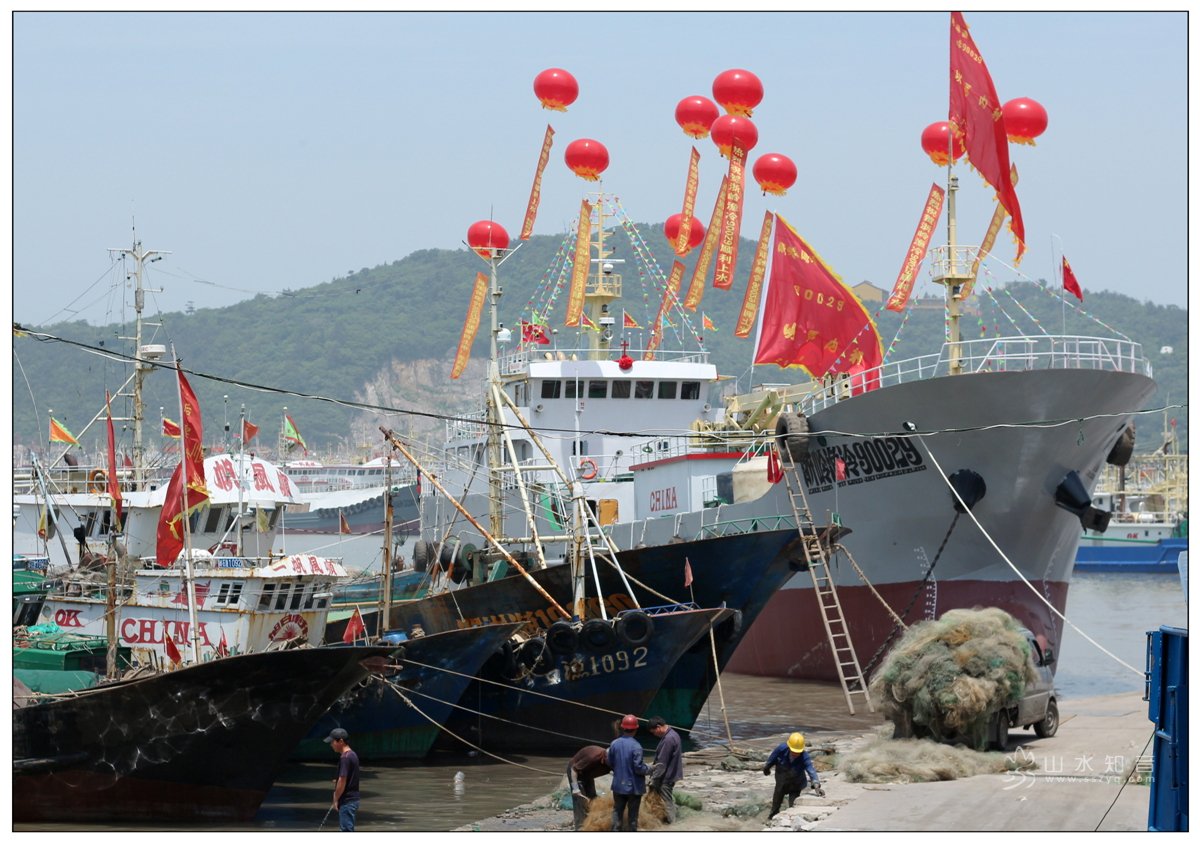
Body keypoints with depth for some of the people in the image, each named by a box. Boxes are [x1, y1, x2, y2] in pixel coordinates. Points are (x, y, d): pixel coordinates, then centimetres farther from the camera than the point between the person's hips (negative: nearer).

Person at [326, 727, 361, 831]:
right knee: (346, 829, 15)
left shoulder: (345, 758, -18)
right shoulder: (352, 755, 13)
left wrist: (336, 800, -12)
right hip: (352, 798, 10)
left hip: (347, 802, -10)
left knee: (346, 830, -7)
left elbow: (342, 781, -20)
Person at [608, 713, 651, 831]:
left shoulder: (614, 744, -6)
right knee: (633, 813, 8)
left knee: (618, 810, 16)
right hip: (634, 786, -4)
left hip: (618, 785, 4)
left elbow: (610, 763, 5)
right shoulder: (636, 746, -21)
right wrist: (649, 769, 0)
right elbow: (638, 768, -20)